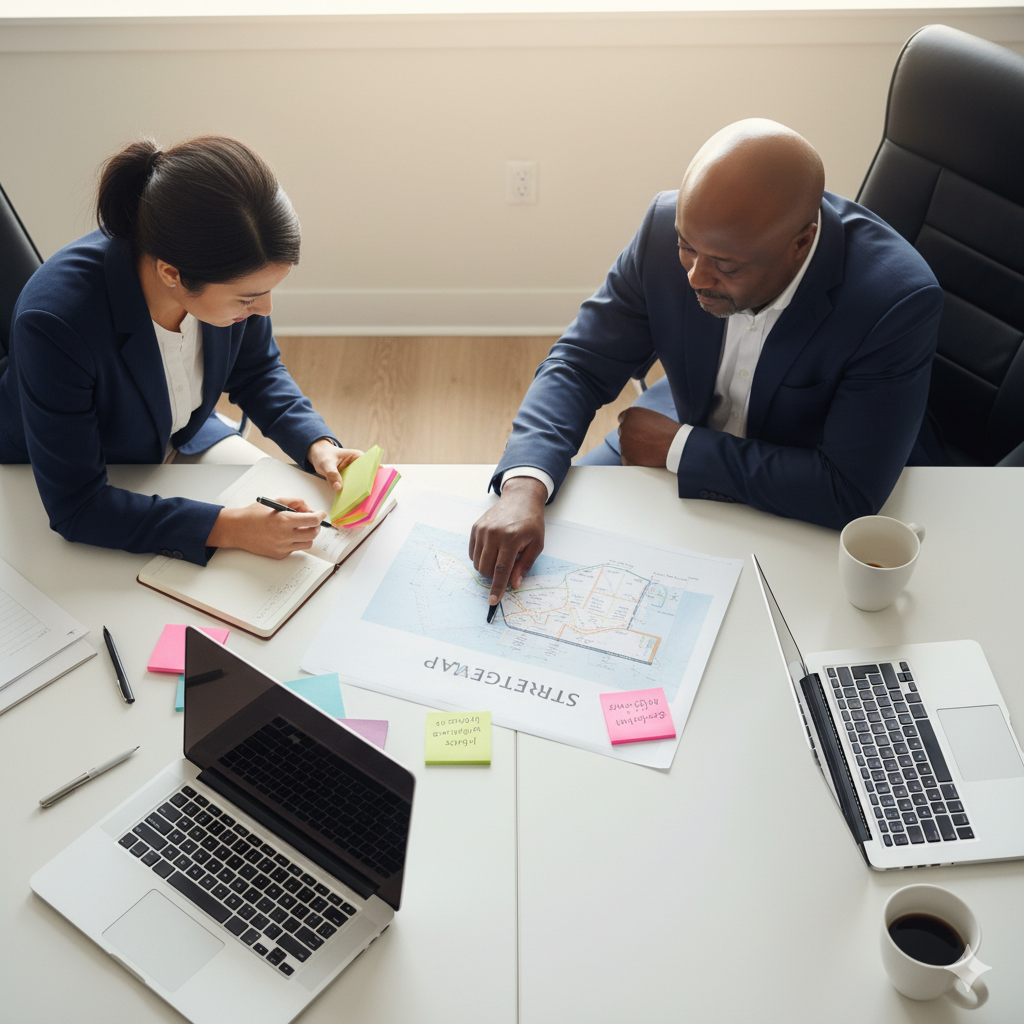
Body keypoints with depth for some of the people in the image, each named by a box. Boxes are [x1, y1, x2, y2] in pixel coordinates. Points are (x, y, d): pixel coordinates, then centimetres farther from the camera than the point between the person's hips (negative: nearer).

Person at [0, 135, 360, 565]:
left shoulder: (229, 274, -24)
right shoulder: (54, 320, -40)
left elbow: (256, 371, -1)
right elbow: (75, 507, -33)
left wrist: (316, 444, -19)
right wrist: (229, 528, -39)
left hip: (182, 440, 5)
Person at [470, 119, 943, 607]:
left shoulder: (898, 298, -32)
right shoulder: (670, 227, -21)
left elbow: (851, 493, -31)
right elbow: (580, 365, -14)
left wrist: (678, 447, -25)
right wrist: (524, 487, -33)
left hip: (795, 510, -3)